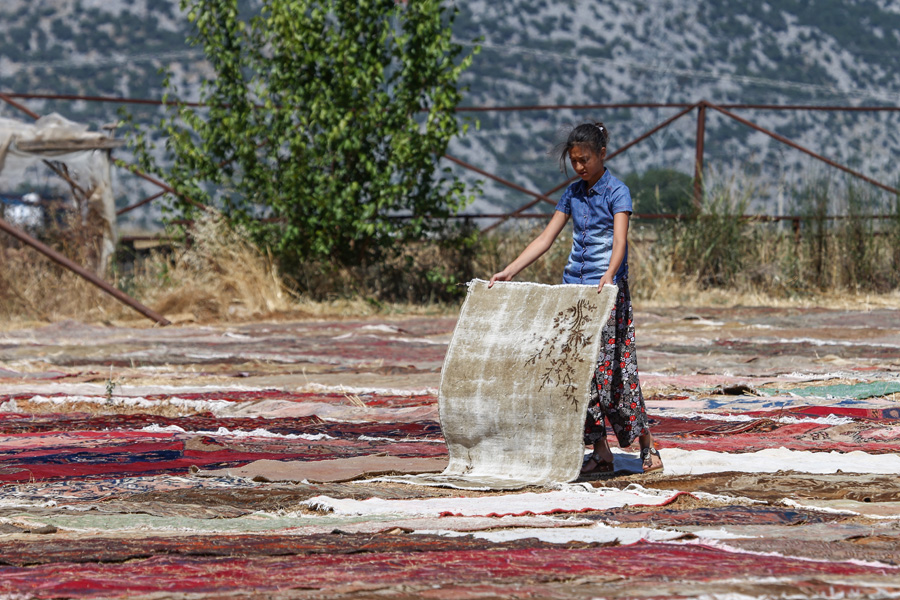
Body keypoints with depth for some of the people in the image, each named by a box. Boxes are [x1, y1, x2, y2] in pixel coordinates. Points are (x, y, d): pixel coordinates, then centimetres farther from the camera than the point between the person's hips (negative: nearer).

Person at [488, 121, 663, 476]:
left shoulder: (617, 193, -7)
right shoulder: (573, 194, 12)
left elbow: (619, 240, -21)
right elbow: (545, 239, 12)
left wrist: (610, 276, -39)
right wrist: (509, 272, 5)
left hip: (608, 290, -6)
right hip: (574, 287, 6)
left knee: (615, 366, -8)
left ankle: (646, 444, 5)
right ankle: (600, 453, 4)